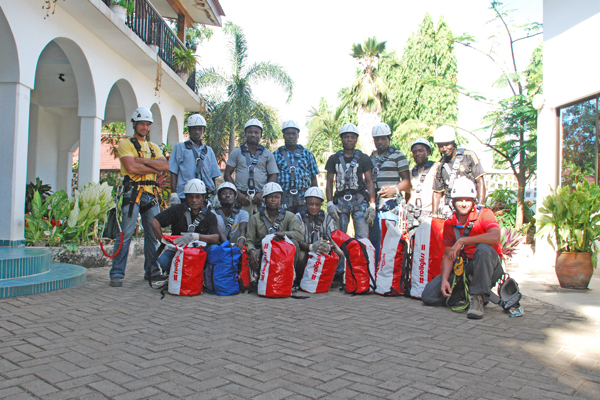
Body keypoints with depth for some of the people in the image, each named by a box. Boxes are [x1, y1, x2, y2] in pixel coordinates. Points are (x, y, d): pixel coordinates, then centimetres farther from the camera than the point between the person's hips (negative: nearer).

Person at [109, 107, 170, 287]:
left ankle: (152, 271, 16)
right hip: (133, 192, -5)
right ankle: (117, 273, -2)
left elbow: (165, 166, 3)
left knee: (153, 234, 6)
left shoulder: (154, 147, 21)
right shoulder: (126, 144, 5)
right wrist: (155, 168, -3)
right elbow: (131, 167, -12)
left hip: (152, 194, 5)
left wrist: (143, 160, -8)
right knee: (125, 234, -8)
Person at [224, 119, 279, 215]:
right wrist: (238, 193, -3)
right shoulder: (237, 152, 12)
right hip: (242, 196, 0)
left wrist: (263, 194, -6)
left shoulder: (267, 154, 13)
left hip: (261, 197, 0)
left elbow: (273, 176, 10)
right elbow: (227, 175, 10)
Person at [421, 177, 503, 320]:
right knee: (429, 295, -10)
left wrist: (462, 241, -29)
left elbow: (495, 238, -32)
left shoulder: (484, 214, -11)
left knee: (483, 248, -38)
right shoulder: (449, 224, 3)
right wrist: (444, 279, -13)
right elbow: (448, 256, 3)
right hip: (462, 269, 4)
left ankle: (478, 298, -27)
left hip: (488, 267, -4)